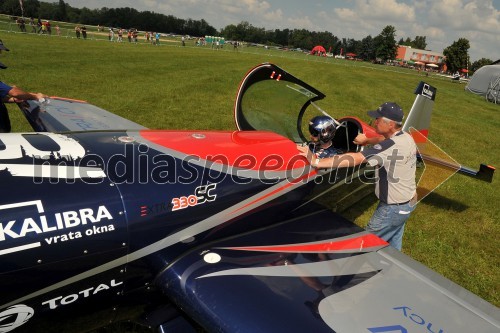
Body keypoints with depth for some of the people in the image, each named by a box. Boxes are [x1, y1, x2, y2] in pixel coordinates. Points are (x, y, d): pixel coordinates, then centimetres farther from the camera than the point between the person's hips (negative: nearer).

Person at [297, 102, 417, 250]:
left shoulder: (390, 147, -31)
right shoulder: (406, 138, -3)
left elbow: (354, 158, -37)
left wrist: (317, 162, -38)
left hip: (394, 208, -9)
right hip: (408, 202, 9)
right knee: (393, 244, 25)